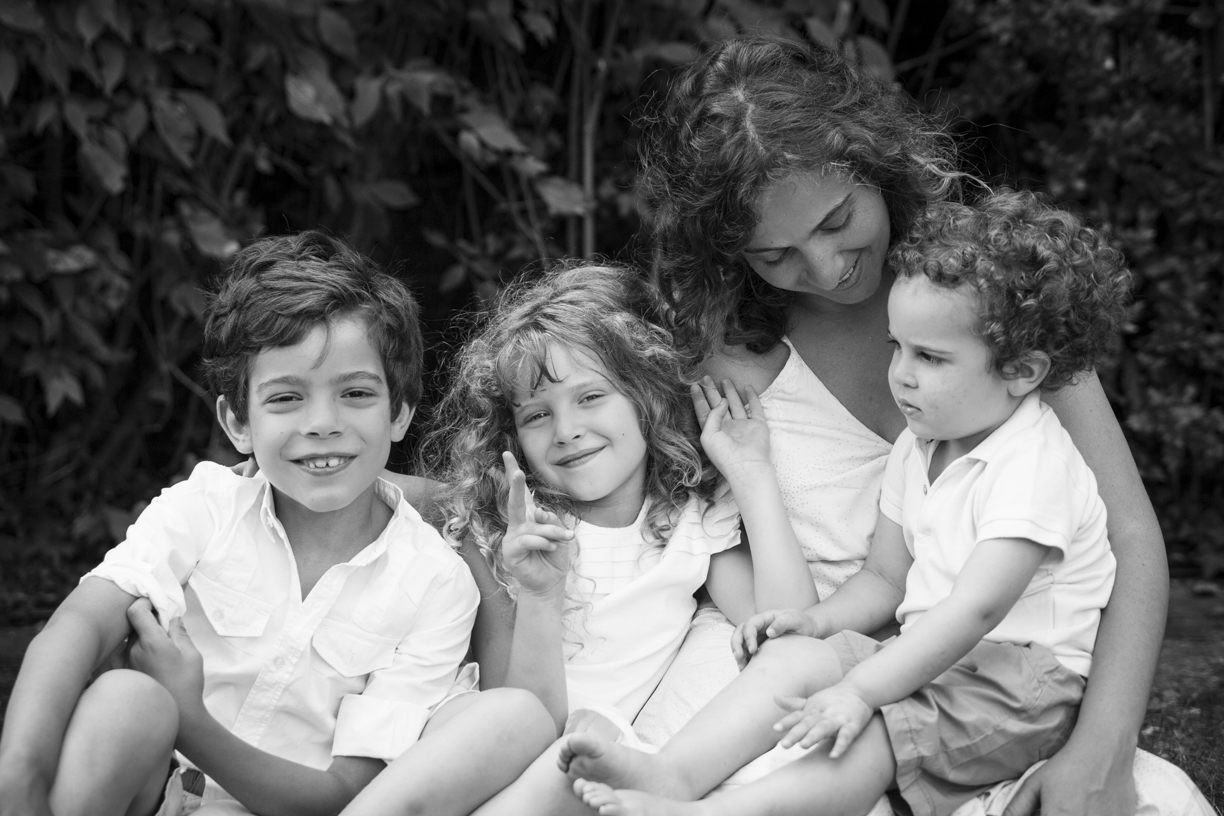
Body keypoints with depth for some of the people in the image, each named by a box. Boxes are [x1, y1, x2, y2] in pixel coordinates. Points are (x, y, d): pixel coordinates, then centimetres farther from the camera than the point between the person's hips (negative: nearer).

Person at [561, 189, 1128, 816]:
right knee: (798, 657, -13)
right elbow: (884, 577, 16)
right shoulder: (918, 448, 11)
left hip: (1025, 676, -8)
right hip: (930, 656, 8)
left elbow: (975, 609, -29)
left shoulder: (1034, 465, -19)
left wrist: (860, 691, -34)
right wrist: (817, 619, -5)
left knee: (876, 733, -31)